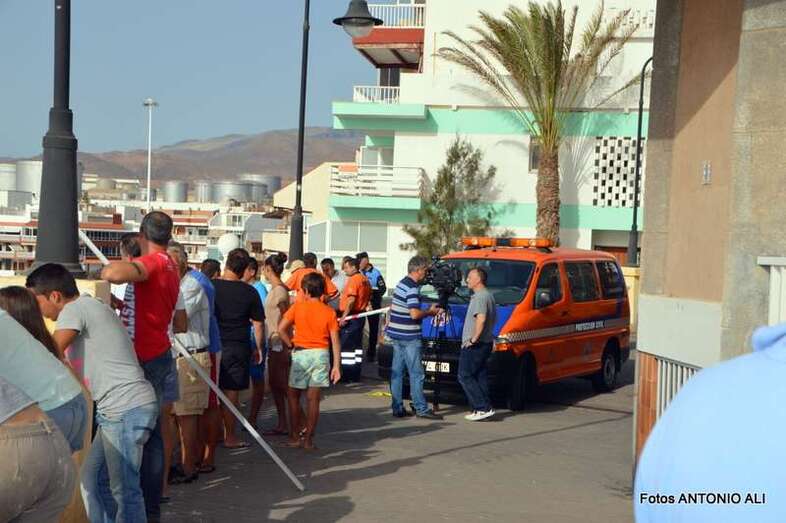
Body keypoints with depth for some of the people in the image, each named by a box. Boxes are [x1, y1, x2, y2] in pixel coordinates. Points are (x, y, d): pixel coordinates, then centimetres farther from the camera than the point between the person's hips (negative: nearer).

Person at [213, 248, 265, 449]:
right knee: (231, 394, 3)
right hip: (237, 347, -2)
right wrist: (258, 348, 11)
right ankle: (230, 436, 8)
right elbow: (258, 323, -1)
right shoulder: (249, 292, -6)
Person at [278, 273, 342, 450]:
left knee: (294, 396, 14)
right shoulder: (329, 312, -1)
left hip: (301, 354, -1)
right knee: (313, 399, 7)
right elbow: (335, 341, -4)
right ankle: (308, 439, 9)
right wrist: (336, 366, -1)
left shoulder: (298, 307, -4)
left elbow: (281, 329, -13)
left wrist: (290, 346, 2)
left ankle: (295, 437, 14)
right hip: (321, 354, 2)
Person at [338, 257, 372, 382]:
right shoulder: (365, 280, 14)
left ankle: (347, 374, -5)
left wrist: (344, 316, -24)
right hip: (361, 314, 9)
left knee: (346, 345, -5)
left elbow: (351, 299, -24)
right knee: (357, 345, 13)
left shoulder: (353, 280, -15)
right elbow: (368, 297, 20)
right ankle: (356, 374, 16)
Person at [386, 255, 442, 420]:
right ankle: (421, 409, -1)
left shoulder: (401, 284, 14)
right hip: (409, 337, -10)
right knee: (416, 374, -4)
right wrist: (430, 312, -8)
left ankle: (397, 408, 11)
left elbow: (393, 307, 24)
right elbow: (415, 314, -24)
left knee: (397, 372, 8)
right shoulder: (412, 288, -17)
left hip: (396, 334, 10)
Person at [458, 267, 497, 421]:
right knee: (480, 376, 11)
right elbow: (492, 319, 26)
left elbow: (481, 319, -29)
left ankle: (483, 408, -12)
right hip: (485, 343, 10)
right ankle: (482, 409, 11)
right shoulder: (488, 296, 19)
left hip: (474, 345, -10)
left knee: (465, 376, -7)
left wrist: (473, 339, -22)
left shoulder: (480, 297, -15)